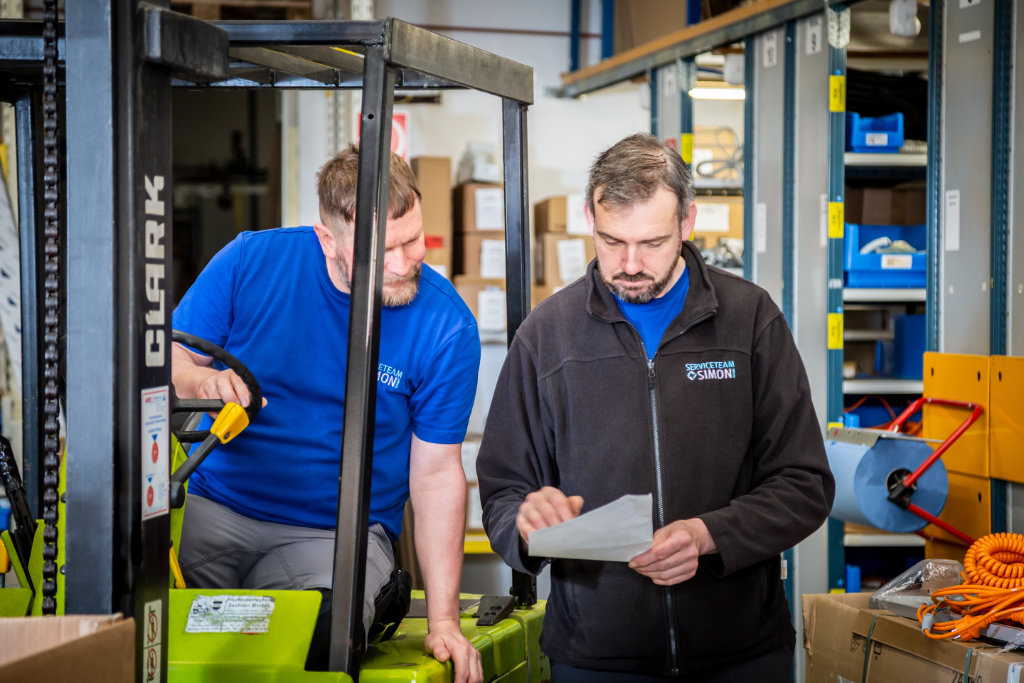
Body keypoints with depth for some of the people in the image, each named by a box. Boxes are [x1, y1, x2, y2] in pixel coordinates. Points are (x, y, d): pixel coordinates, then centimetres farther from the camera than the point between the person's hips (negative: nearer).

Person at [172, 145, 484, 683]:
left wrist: (443, 622, -6)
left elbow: (437, 475, -2)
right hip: (213, 514, 2)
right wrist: (198, 380, -22)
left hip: (338, 535, -2)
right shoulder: (252, 261, -5)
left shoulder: (446, 325, -6)